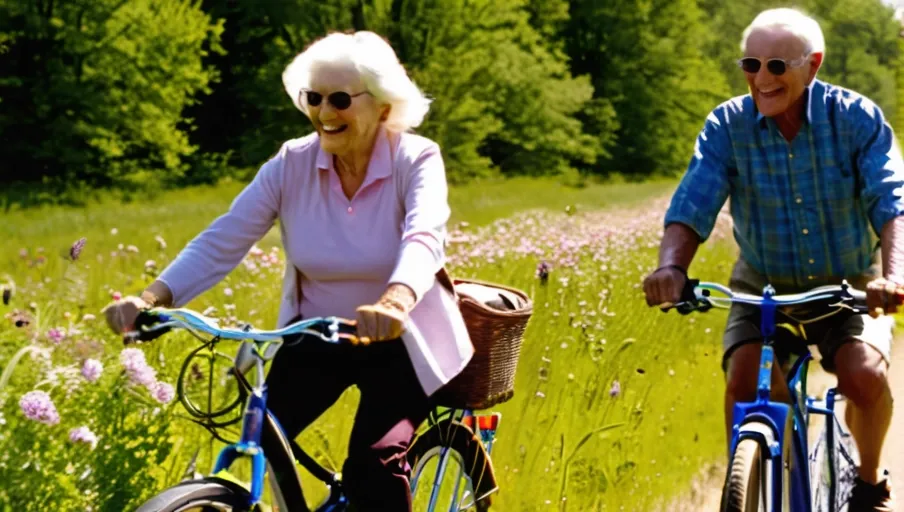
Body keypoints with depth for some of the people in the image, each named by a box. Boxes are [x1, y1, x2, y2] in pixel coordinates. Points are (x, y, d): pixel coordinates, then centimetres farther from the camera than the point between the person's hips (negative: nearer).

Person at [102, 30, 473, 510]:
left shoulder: (416, 160, -17)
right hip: (315, 337, 3)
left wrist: (395, 303, -58)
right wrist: (152, 297, -32)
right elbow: (222, 240, -16)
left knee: (373, 467, -22)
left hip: (397, 342, -3)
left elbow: (424, 238, -36)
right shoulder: (293, 163, -9)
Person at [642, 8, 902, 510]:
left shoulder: (856, 118, -15)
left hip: (848, 284, -1)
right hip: (764, 286, 1)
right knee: (746, 381, -25)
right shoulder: (727, 125, -12)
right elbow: (690, 209, -20)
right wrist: (671, 266, -41)